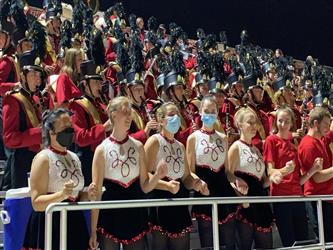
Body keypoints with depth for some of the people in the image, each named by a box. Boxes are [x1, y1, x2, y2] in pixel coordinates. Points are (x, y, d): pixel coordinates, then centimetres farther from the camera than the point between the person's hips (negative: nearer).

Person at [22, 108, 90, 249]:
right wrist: (62, 194, -30)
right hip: (49, 227, -6)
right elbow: (36, 203, -16)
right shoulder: (43, 158, -11)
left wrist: (88, 195, -1)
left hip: (74, 225, 7)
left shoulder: (74, 157, 10)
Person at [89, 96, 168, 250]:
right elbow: (96, 192, -5)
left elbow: (144, 186, 5)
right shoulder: (102, 149, -6)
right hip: (111, 214, -2)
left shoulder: (138, 146, 3)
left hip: (136, 214, 3)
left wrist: (158, 176, -16)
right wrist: (93, 231, -7)